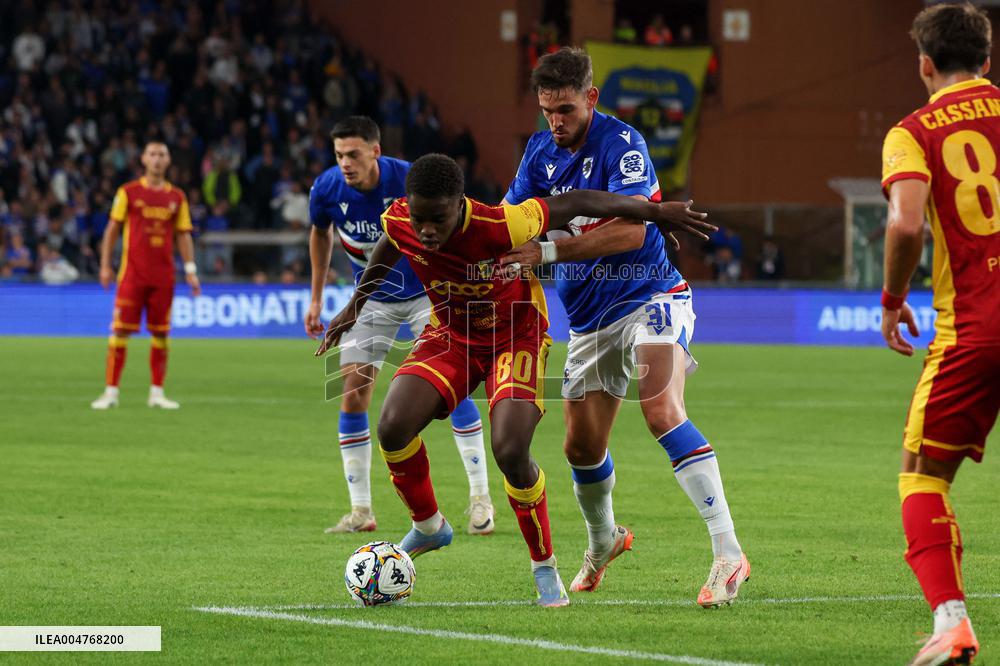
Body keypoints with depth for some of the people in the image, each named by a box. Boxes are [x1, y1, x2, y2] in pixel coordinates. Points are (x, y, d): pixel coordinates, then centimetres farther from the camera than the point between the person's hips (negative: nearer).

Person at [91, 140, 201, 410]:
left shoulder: (176, 197, 9)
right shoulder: (128, 192, 3)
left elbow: (183, 235, 11)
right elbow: (112, 229, 5)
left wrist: (190, 270, 3)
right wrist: (105, 266, -1)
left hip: (163, 275, 2)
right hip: (132, 273, -2)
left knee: (160, 333, 3)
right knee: (120, 330, -6)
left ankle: (157, 393, 10)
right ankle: (111, 392, -2)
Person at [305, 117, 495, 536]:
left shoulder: (410, 181, -26)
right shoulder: (327, 189, -17)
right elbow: (321, 235, 7)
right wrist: (316, 298, 9)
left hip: (425, 293, -3)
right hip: (372, 301, 3)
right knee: (352, 397, -6)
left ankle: (481, 498, -5)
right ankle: (361, 511, 3)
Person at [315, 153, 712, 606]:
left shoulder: (502, 228, -35)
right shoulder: (399, 223, -21)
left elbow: (574, 203, -21)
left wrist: (655, 211, -10)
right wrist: (358, 304, 18)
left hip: (516, 339, -4)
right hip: (449, 336, 4)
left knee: (510, 452, -23)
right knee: (393, 427, -17)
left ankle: (545, 567, 0)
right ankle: (428, 527, 12)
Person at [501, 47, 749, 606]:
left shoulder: (621, 143, -17)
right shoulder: (541, 152, 4)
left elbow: (629, 231, -28)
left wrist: (547, 252, -32)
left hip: (649, 297, -7)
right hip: (590, 318, 7)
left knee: (661, 410, -29)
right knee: (582, 446, 10)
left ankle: (728, 553, -31)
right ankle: (603, 541, 41)